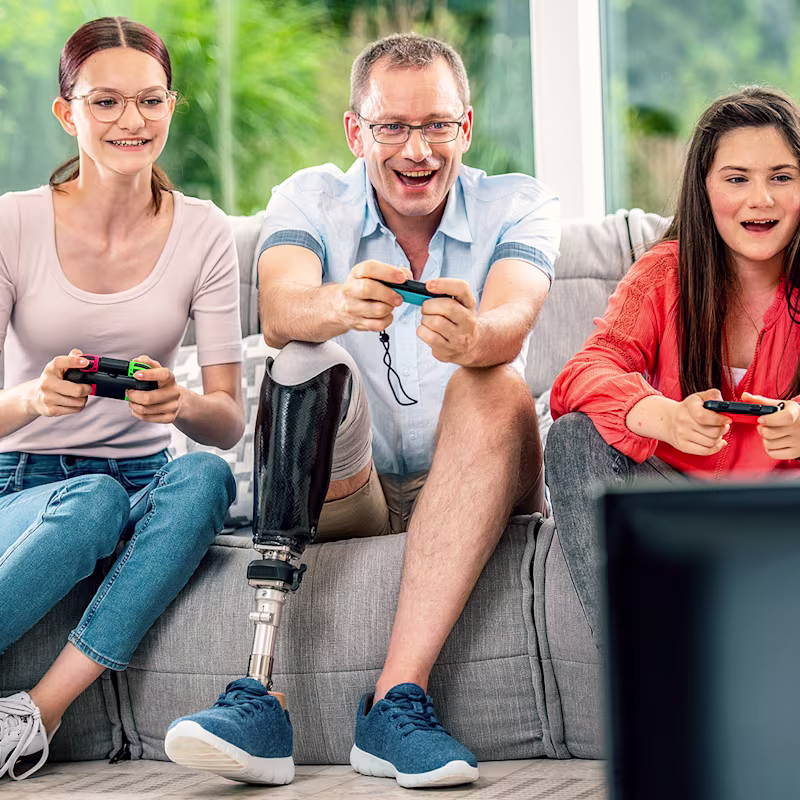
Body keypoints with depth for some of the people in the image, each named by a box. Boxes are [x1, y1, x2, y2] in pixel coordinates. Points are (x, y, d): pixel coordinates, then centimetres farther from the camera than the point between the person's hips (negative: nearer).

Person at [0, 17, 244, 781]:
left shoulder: (202, 233, 0)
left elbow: (230, 422, -3)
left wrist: (182, 403, -28)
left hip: (144, 481, 2)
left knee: (204, 478, -33)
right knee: (92, 500, -37)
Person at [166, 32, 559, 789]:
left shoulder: (517, 206, -1)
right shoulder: (310, 200, 1)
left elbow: (510, 325, -24)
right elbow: (280, 313, -22)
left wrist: (471, 337, -49)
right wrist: (340, 306, -46)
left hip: (471, 495, 0)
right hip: (343, 496, 0)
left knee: (496, 386, -30)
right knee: (311, 365, -27)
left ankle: (396, 700, -40)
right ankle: (259, 697, -42)